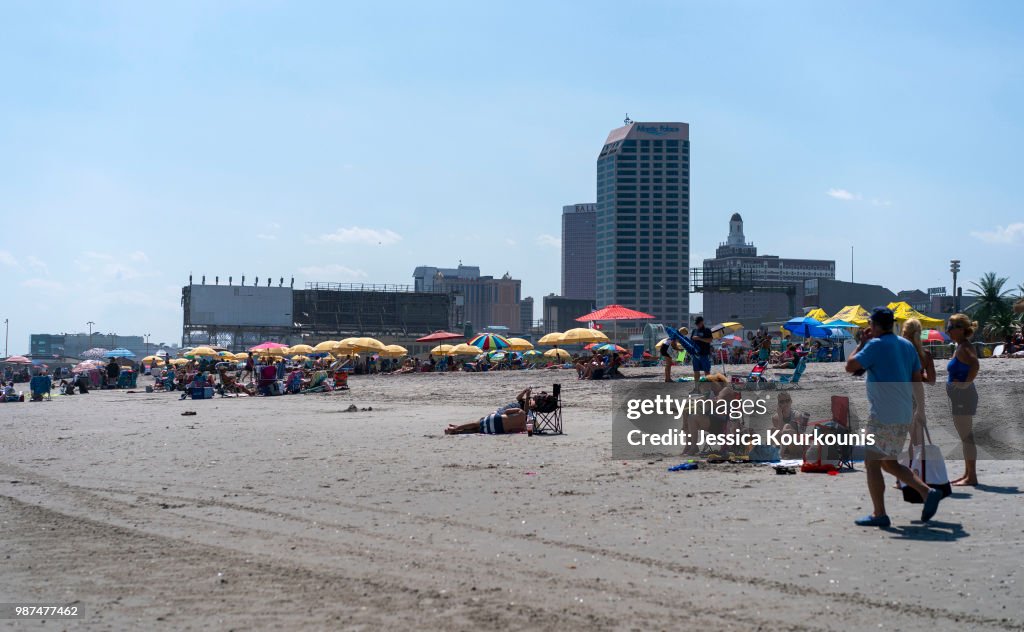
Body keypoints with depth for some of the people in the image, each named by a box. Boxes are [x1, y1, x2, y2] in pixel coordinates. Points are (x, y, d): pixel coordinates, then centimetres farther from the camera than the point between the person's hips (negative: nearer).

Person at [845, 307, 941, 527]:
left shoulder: (876, 345, -12)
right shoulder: (907, 345, 12)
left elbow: (850, 366, -12)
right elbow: (917, 380, 14)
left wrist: (861, 345, 2)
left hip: (883, 416, -8)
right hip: (904, 416, 8)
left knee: (872, 463, 1)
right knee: (889, 463, 18)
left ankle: (879, 514, 0)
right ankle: (928, 492, 6)